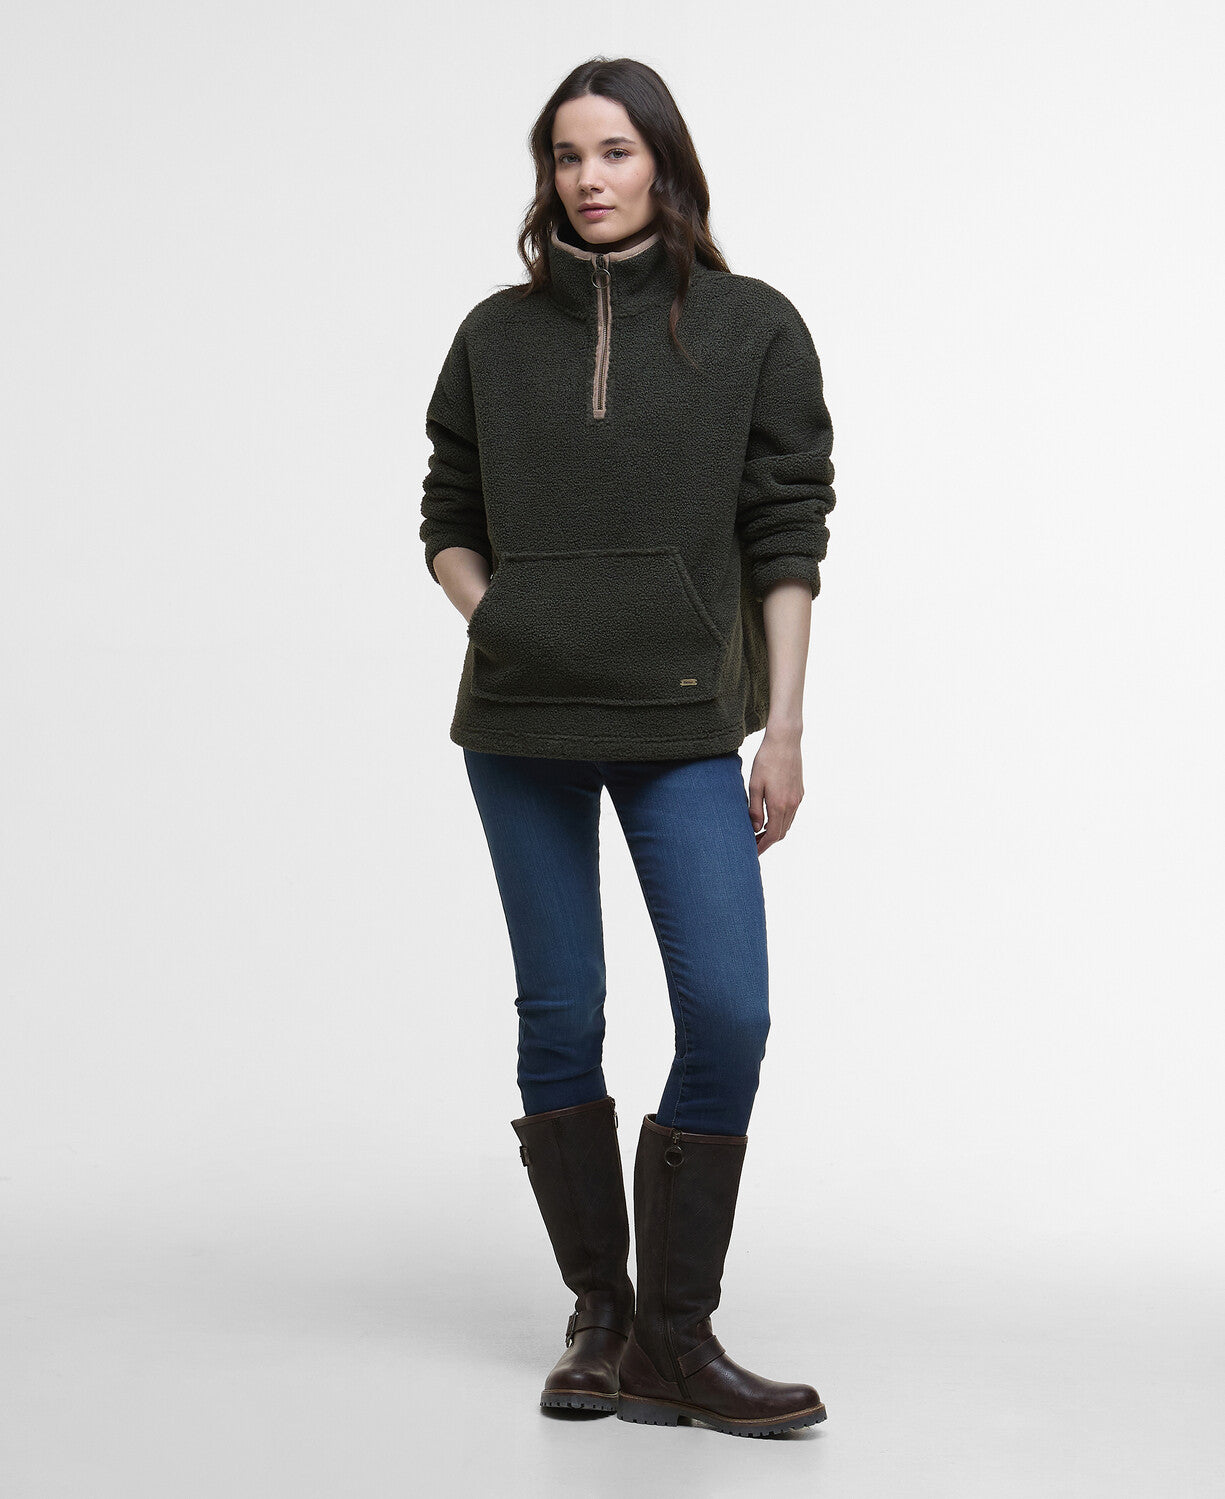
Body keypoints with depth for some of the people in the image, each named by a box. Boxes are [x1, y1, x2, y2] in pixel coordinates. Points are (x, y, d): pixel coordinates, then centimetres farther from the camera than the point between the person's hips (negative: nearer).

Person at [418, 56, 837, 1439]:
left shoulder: (750, 328, 2)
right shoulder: (497, 335, 7)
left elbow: (787, 538, 1)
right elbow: (448, 519, 14)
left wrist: (783, 730, -4)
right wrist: (495, 622, -5)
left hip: (683, 726, -1)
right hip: (520, 726, 2)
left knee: (728, 1014, -10)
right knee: (560, 1016, 5)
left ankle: (674, 1338, 2)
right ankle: (598, 1310, 19)